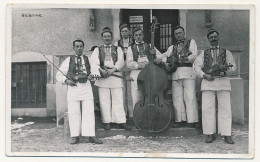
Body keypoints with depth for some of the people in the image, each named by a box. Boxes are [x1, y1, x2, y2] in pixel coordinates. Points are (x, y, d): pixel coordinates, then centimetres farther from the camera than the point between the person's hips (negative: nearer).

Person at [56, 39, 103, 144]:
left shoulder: (88, 59, 17)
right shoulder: (68, 60, 14)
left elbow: (95, 71, 10)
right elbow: (59, 75, 12)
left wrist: (92, 74, -15)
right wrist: (66, 81, -8)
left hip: (86, 86, 1)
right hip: (73, 87, 0)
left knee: (89, 111, -5)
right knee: (73, 112, -5)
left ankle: (91, 135, -4)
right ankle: (75, 136, -1)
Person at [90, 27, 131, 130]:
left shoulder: (118, 49, 17)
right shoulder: (97, 50, 16)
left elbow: (120, 62, 2)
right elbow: (93, 63, 1)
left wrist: (112, 70, -14)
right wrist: (101, 70, -16)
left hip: (115, 75, 0)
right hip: (102, 76, 0)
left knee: (118, 99, -3)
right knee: (104, 100, -1)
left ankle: (121, 121, 1)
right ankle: (106, 122, 6)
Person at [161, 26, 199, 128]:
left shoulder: (191, 42, 17)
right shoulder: (172, 47, 27)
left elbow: (194, 55, 2)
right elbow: (164, 56, 14)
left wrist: (187, 59, -18)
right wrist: (165, 62, -8)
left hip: (188, 72, -4)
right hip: (175, 73, 4)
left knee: (190, 97, -11)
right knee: (177, 98, 0)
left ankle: (192, 121, -9)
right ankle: (180, 120, 5)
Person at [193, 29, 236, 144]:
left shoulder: (226, 52, 18)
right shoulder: (204, 54, 19)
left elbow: (233, 66, 12)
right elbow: (197, 67, 11)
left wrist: (225, 67, -10)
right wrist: (204, 75, -7)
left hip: (223, 81, 0)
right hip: (208, 82, 0)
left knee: (225, 108, -5)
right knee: (207, 108, -7)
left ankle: (226, 135, -3)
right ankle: (210, 134, -1)